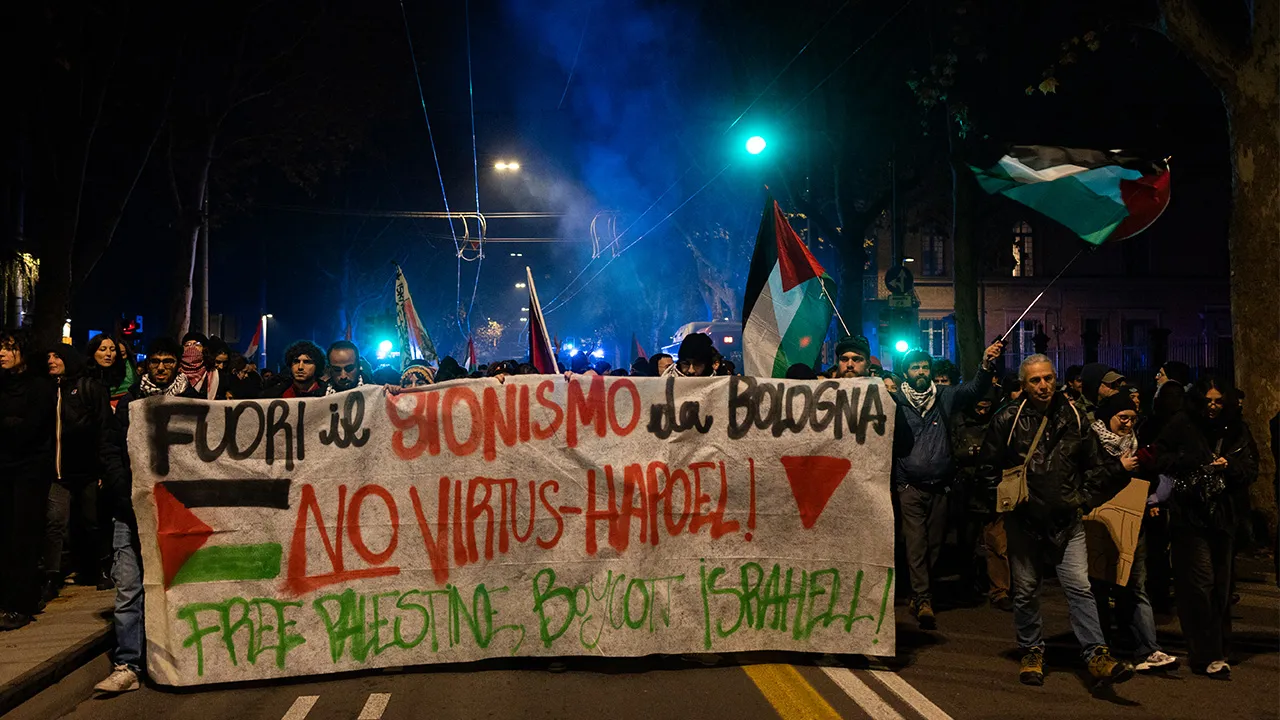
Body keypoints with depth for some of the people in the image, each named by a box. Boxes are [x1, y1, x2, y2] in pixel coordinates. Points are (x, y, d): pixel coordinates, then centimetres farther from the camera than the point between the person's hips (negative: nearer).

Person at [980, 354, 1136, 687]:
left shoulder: (1073, 418, 4)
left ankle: (1097, 656, -6)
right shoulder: (1008, 419, -3)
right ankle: (1032, 652, 23)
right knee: (1026, 590, 9)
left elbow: (1095, 462, 16)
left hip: (1067, 521, 1)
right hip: (1023, 519, -1)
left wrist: (1119, 467, 2)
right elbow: (989, 467, 4)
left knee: (1080, 586, -7)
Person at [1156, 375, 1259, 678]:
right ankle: (1208, 656, -7)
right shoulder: (1182, 424, -2)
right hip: (1189, 515, -4)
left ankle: (1219, 650, 27)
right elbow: (1161, 458, -1)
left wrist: (1230, 466, -12)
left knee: (1220, 586, 13)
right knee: (1200, 582, -10)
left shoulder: (1238, 430, 7)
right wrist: (1192, 464, -15)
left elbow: (1251, 470, 8)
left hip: (1223, 516, 4)